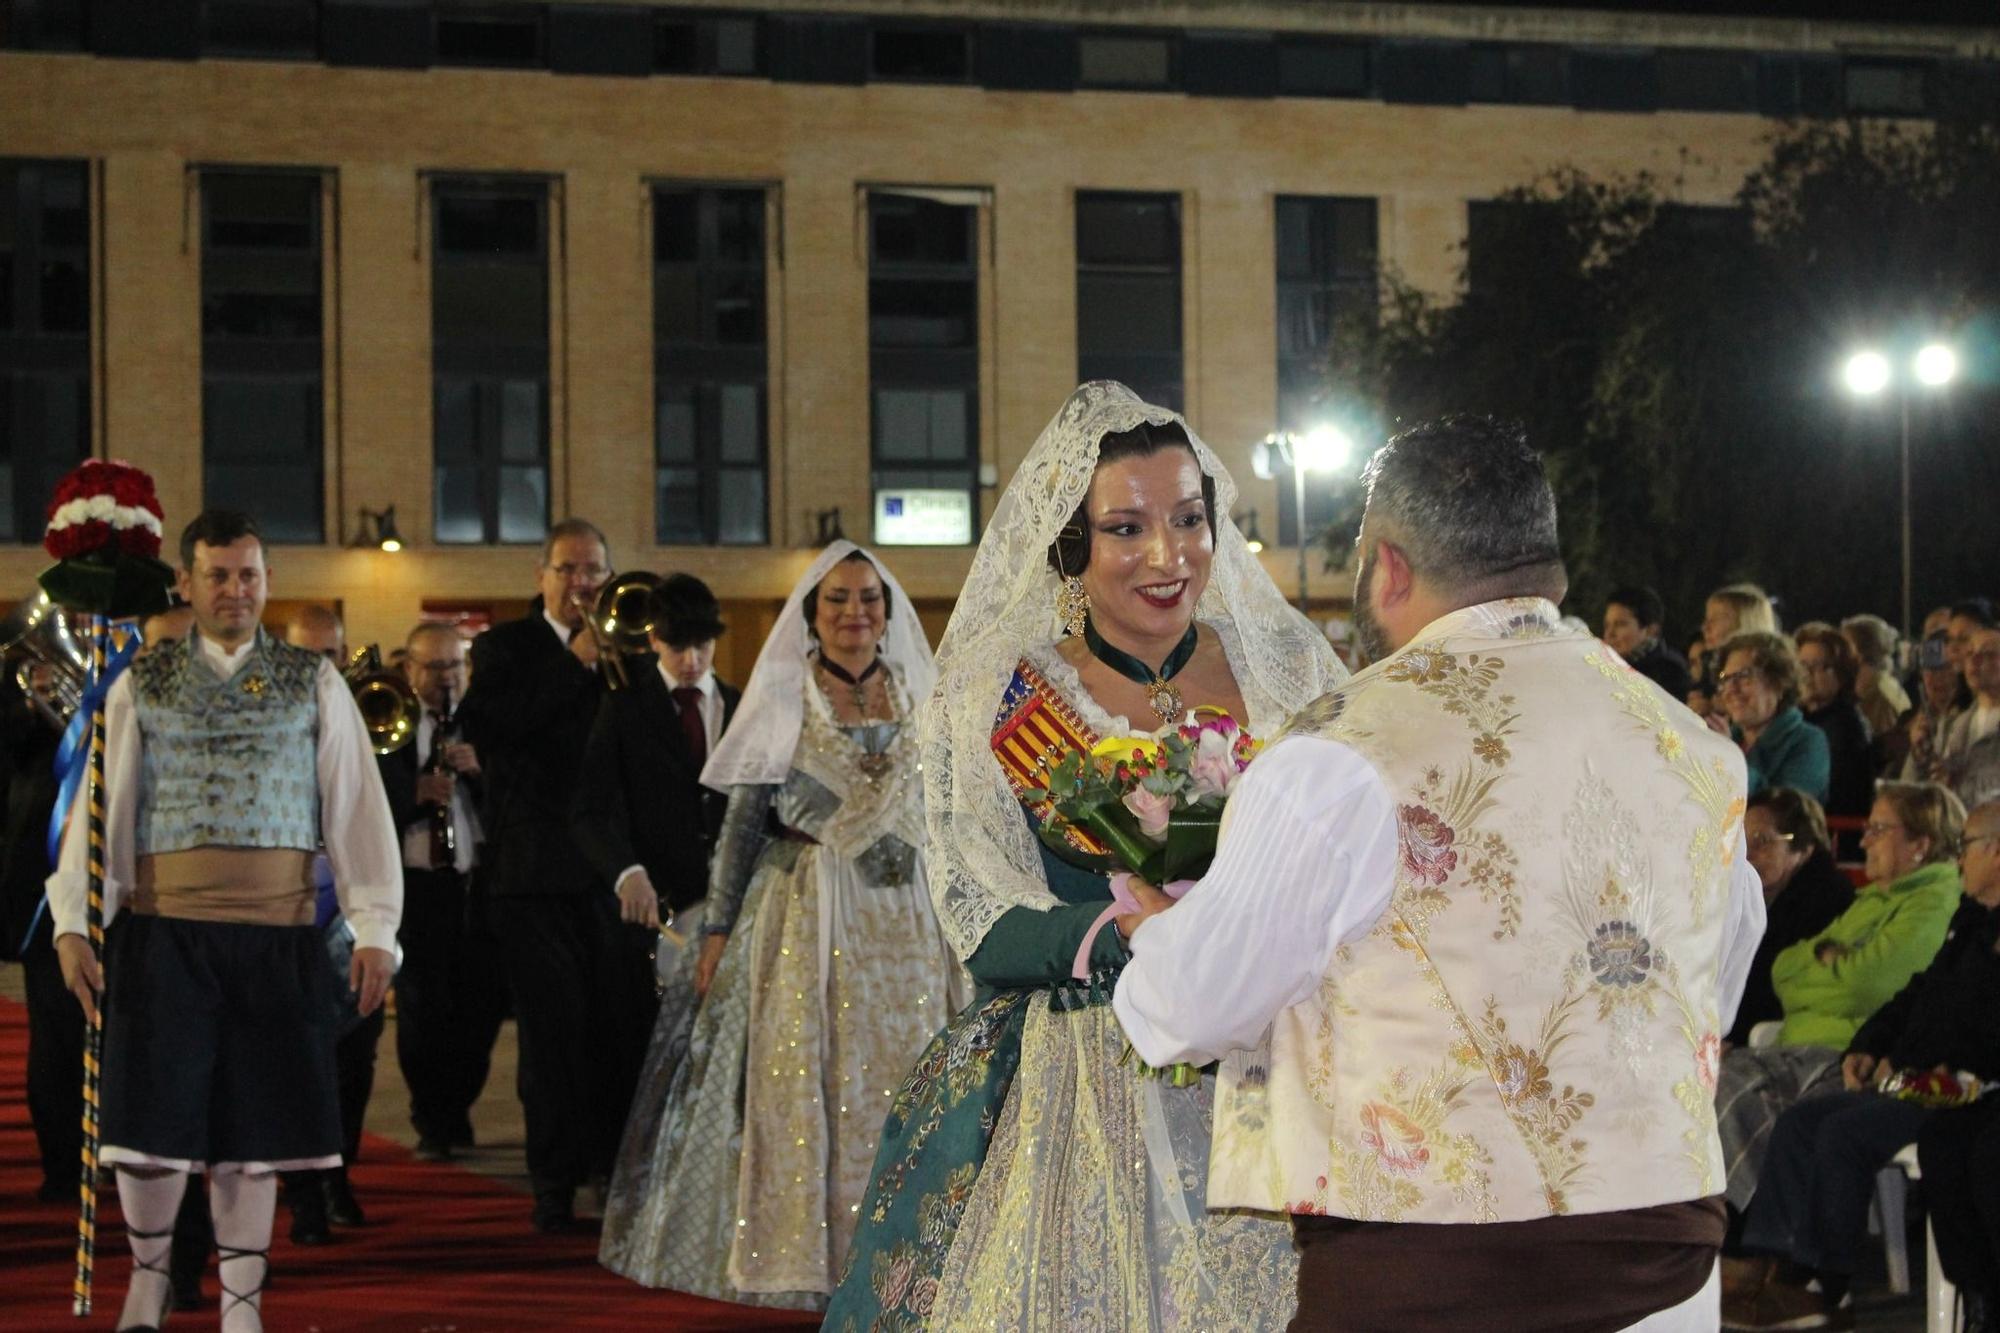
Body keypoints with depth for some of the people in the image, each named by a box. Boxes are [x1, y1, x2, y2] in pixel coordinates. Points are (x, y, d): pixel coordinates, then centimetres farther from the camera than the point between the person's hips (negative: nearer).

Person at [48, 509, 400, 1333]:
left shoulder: (314, 684, 8)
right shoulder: (141, 688, 8)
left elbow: (356, 808, 5)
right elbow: (101, 809, 5)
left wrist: (374, 929, -2)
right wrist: (73, 923, -4)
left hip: (278, 935, 1)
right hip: (164, 932, 0)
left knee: (252, 1124, 4)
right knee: (153, 1120, -4)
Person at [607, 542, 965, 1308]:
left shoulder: (919, 699, 8)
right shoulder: (781, 697, 1)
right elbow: (742, 820, 0)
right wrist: (718, 927, -5)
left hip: (906, 925, 3)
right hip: (804, 919, -3)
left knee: (899, 1082, 1)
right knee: (797, 1084, -4)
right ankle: (798, 1253, 2)